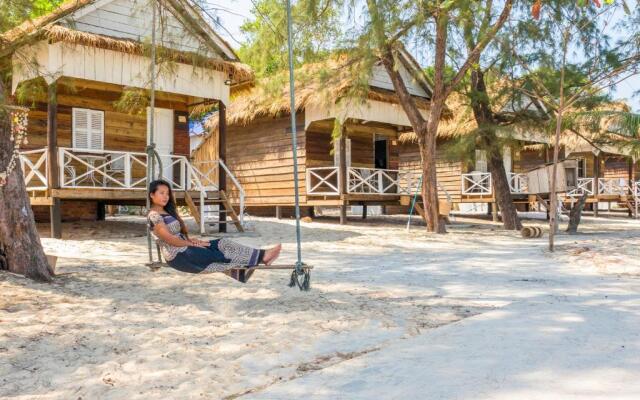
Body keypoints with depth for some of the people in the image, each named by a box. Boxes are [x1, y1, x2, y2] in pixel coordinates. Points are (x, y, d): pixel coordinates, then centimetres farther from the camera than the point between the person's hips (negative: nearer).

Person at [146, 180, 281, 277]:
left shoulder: (167, 212, 17)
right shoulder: (154, 216, -13)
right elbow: (168, 239, -19)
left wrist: (190, 241, 0)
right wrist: (190, 243, -10)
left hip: (185, 249, 9)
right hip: (179, 256, -9)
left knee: (222, 243, -6)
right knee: (220, 255, -11)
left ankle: (262, 256, -15)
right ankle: (261, 257, -8)